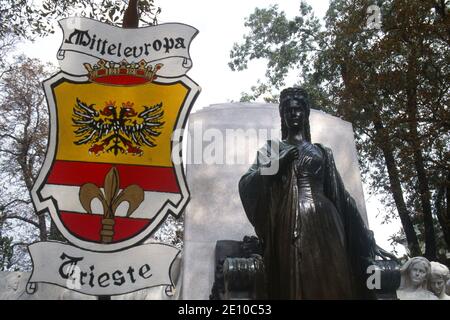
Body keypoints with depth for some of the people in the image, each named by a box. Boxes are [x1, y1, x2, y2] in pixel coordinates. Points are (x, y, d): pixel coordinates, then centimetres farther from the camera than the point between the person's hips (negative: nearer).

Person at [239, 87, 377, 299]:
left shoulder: (322, 152, 21)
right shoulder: (272, 148, 16)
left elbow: (340, 195, 17)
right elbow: (246, 184, 4)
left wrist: (364, 237, 12)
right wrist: (279, 161, -5)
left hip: (323, 221, 2)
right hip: (289, 222, -2)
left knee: (330, 281, -6)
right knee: (295, 282, -8)